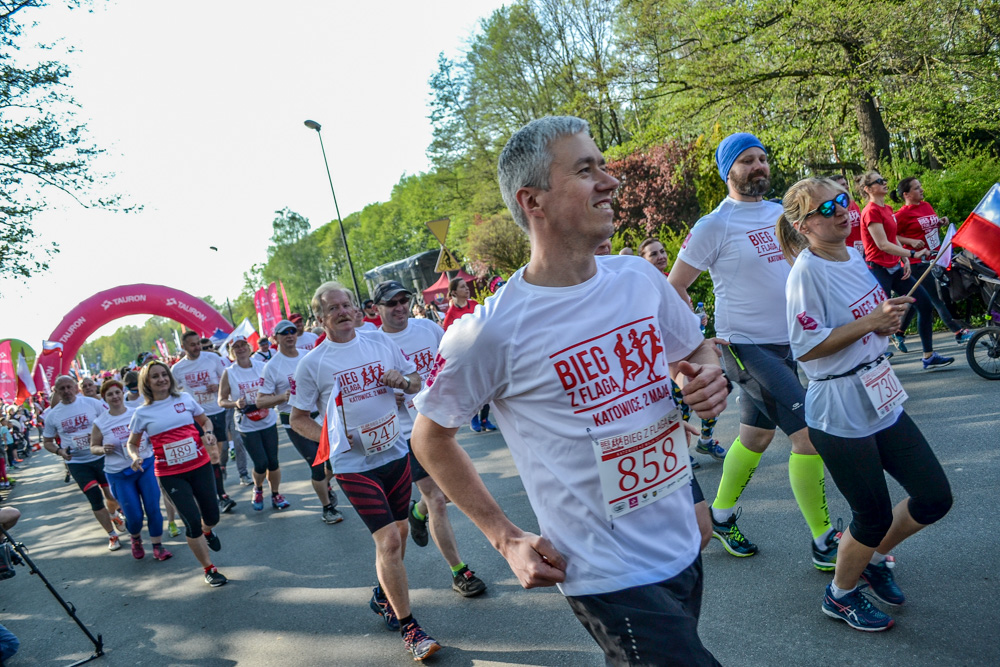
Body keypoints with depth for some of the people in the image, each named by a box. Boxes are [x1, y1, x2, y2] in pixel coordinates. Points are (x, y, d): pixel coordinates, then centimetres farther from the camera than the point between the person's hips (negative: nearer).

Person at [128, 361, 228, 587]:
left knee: (211, 516, 7)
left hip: (200, 465, 2)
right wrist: (136, 457, -10)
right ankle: (209, 569, 15)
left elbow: (205, 420, 15)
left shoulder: (185, 398, 1)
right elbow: (132, 443, 11)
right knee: (193, 522, -6)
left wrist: (208, 432, -7)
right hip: (170, 474, -2)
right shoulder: (142, 413, -1)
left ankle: (207, 531, 48)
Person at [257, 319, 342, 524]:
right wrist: (282, 397, -26)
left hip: (320, 416, 5)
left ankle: (325, 485, 42)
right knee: (317, 465, -5)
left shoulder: (309, 357, 5)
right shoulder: (272, 366, -10)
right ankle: (328, 508, 17)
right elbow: (260, 401, -10)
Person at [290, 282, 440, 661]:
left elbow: (416, 383, 12)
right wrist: (329, 437, -14)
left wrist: (402, 381, -10)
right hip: (354, 465, -5)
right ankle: (407, 627, 6)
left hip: (396, 454, 5)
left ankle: (382, 597, 42)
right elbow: (298, 419, 0)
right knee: (388, 542, -10)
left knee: (398, 533, 17)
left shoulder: (380, 341, 3)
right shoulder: (312, 364, -7)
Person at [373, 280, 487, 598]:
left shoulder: (428, 328, 0)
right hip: (409, 432, -4)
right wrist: (390, 398, -23)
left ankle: (418, 512, 48)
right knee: (437, 500, -2)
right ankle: (459, 572, 9)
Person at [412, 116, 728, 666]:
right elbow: (430, 437, -5)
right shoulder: (491, 332, -20)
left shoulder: (639, 277, -3)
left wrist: (706, 379, -8)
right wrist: (507, 539, -7)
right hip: (609, 577, -6)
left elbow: (697, 351, 16)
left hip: (684, 548, 6)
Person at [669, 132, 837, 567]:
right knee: (809, 434, -11)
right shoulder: (715, 225, -11)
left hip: (788, 343, 7)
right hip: (747, 347, -7)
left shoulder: (781, 213, 9)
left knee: (756, 436, 17)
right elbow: (674, 287, -9)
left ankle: (721, 517, 35)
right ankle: (823, 544, 2)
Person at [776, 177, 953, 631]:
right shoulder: (806, 272, -18)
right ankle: (841, 595, 30)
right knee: (875, 516, 5)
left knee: (935, 498, 9)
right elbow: (806, 349, -21)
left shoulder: (853, 257, 7)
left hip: (881, 400, 8)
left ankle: (875, 558, 35)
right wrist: (872, 321, -23)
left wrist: (888, 322, 0)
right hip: (839, 413, -8)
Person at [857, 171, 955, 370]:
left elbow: (893, 238, 16)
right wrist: (912, 254, -21)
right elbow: (882, 244, -20)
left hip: (894, 268, 9)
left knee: (924, 303, 5)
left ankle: (929, 357, 12)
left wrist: (905, 260, 3)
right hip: (878, 270, -9)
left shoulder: (887, 209, 14)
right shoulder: (871, 211, -14)